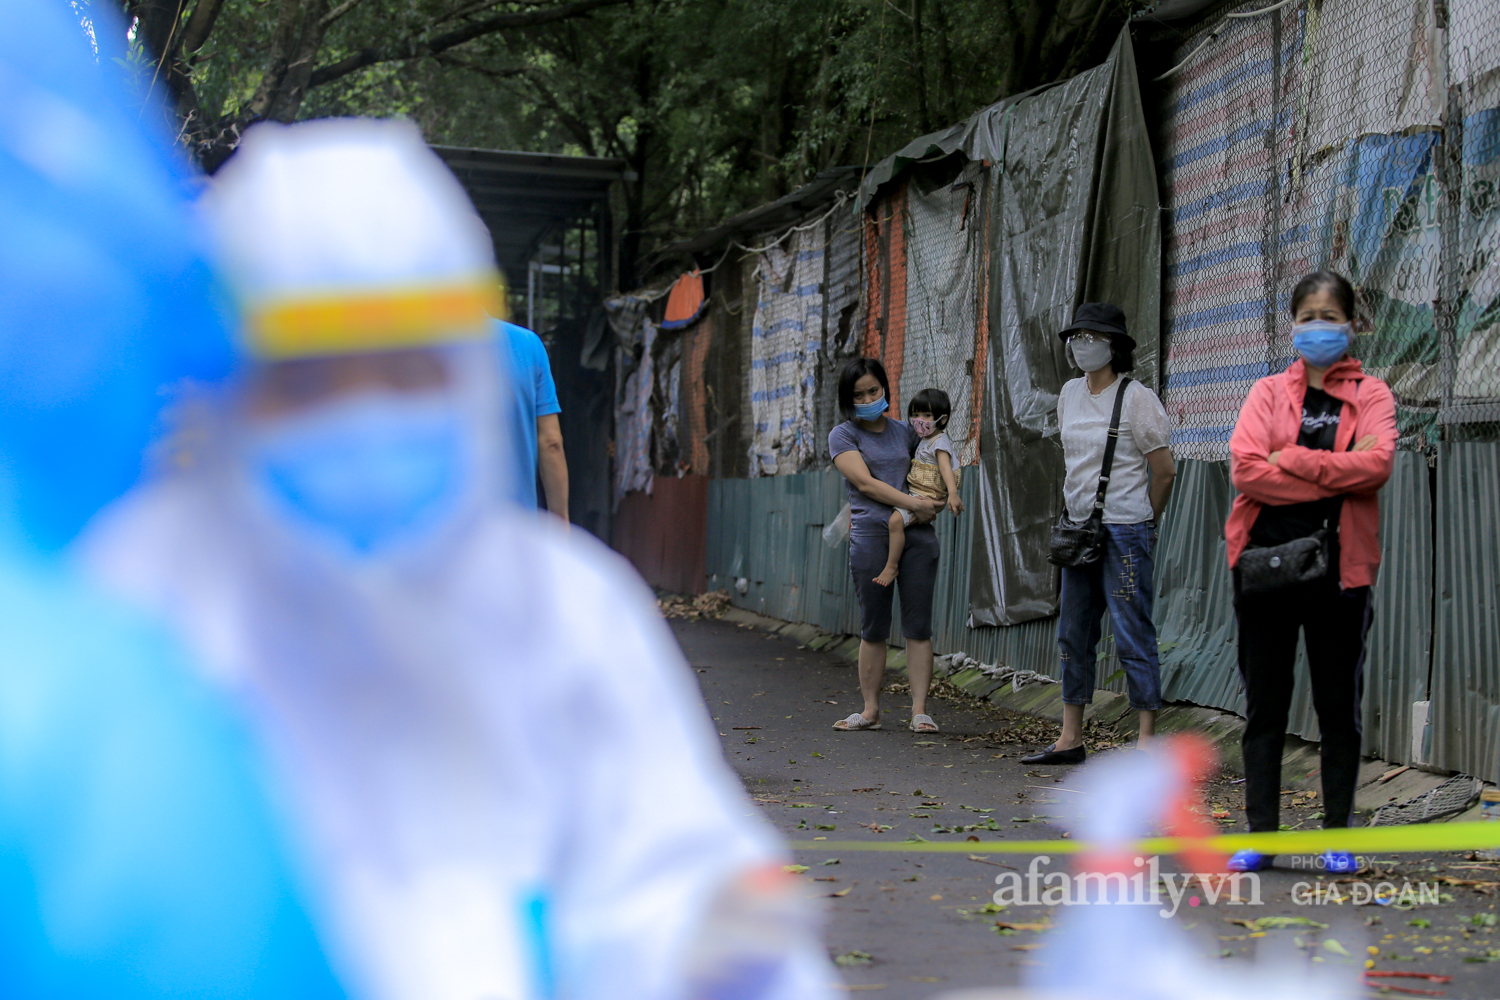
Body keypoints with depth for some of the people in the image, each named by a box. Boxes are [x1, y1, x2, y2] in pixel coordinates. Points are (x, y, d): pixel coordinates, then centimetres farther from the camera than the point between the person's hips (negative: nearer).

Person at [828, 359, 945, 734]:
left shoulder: (904, 432, 16)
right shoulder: (843, 436, 5)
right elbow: (865, 482, -8)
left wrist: (936, 502, 3)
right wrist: (913, 503, -17)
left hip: (917, 534, 3)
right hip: (871, 534, -3)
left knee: (918, 625, -2)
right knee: (873, 628, 1)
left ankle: (919, 711, -2)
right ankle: (870, 710, 12)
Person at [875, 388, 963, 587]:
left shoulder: (940, 442, -13)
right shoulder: (924, 441, 17)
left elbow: (946, 468, -29)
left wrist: (953, 494, -41)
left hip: (927, 497, -11)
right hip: (914, 495, 11)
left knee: (896, 519, -29)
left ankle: (891, 566, -23)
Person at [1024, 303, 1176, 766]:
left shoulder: (1137, 399, -10)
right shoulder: (1070, 394, 11)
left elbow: (1164, 471, -7)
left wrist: (1141, 524, 2)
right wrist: (1078, 515, 17)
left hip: (1125, 534, -8)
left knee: (1133, 637, -7)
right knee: (1073, 636, 10)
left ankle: (1146, 742, -3)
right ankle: (1070, 739, 18)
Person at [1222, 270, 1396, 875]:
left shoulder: (1371, 395, 6)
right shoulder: (1268, 392, 9)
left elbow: (1376, 463, -14)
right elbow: (1245, 467, -8)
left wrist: (1292, 460, -12)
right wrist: (1333, 479, -13)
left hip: (1340, 568, -1)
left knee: (1339, 707, 6)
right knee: (1264, 707, 4)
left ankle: (1338, 837, 14)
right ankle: (1261, 835, 10)